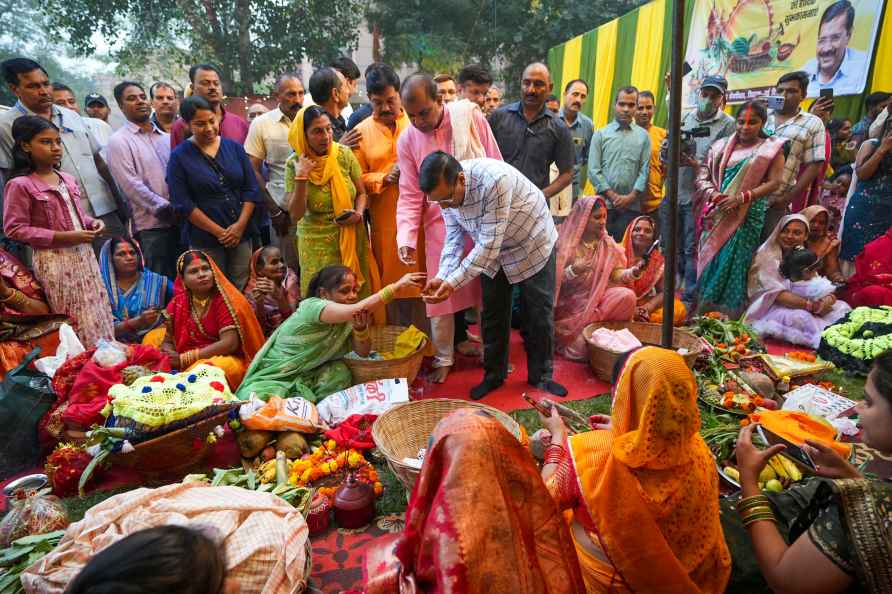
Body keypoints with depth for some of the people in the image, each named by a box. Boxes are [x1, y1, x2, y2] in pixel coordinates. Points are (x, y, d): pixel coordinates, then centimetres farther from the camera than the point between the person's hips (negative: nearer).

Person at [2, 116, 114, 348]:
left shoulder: (67, 179, 11)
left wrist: (93, 223, 2)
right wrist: (64, 237, -19)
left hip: (83, 255, 7)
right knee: (78, 322, -1)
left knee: (99, 316, 9)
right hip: (54, 261, -6)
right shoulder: (19, 185, -9)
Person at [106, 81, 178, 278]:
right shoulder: (119, 141, 0)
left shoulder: (167, 136, 17)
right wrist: (166, 209, -13)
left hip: (180, 220, 5)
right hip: (151, 224, -5)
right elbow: (131, 185, -9)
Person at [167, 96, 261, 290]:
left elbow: (251, 189, 4)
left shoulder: (234, 147, 8)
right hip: (205, 240, -2)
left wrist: (240, 225, -7)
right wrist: (219, 232, -11)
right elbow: (183, 204, -5)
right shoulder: (179, 157, 0)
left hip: (242, 234, 2)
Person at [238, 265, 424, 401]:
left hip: (306, 376, 7)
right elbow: (358, 309, -39)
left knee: (340, 372, -20)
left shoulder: (346, 320, 0)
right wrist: (398, 285, -39)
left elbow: (363, 352, -4)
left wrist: (360, 328, -25)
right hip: (274, 377, -7)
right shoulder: (311, 306, -24)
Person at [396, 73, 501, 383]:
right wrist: (406, 236, -18)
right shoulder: (406, 140, -5)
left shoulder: (469, 114, -9)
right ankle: (444, 358, 22)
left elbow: (496, 165, -3)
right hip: (442, 224, 0)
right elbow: (410, 195, -5)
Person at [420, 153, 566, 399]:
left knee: (540, 314, 4)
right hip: (491, 251, 5)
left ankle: (541, 375, 22)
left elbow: (489, 245, -38)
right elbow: (454, 239, -9)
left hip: (532, 245, -5)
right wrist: (442, 277, -24)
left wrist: (453, 282, -38)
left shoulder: (494, 180, -40)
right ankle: (494, 374, 24)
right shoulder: (446, 190, -17)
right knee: (493, 315, 8)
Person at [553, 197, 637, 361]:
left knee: (627, 296, -25)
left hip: (598, 298, 4)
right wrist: (573, 271, -28)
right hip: (572, 305, -4)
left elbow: (617, 274, -1)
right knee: (582, 347, -20)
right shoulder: (565, 244, -9)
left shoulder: (607, 243, 4)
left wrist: (634, 271, -21)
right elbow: (554, 280, -11)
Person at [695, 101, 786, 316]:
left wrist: (741, 198, -15)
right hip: (718, 213, 3)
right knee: (711, 258, 1)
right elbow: (702, 177, 8)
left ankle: (730, 318, 1)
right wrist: (713, 194, -11)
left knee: (734, 261, -7)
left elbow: (774, 183, -4)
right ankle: (704, 312, 10)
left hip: (748, 215, -3)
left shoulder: (771, 149, 6)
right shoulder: (721, 146, 13)